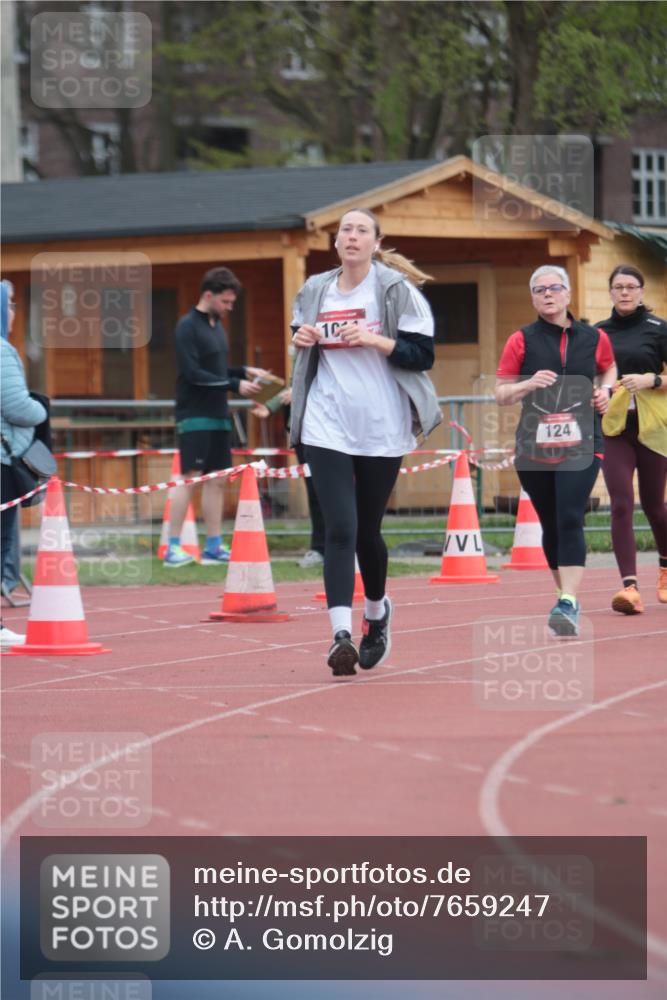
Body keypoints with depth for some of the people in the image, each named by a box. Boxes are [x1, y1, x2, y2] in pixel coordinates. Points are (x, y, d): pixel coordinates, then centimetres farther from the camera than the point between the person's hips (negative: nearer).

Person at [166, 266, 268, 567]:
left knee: (216, 479, 7)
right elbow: (193, 373, -17)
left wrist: (245, 371, 5)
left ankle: (214, 545, 10)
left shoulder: (216, 325, 15)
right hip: (194, 415, -8)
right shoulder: (188, 326, -10)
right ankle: (173, 547, -7)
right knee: (190, 476, -9)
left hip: (217, 415, 8)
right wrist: (235, 384, -18)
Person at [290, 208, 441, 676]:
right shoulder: (314, 292, 10)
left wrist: (374, 339, -19)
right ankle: (341, 633, -18)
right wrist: (302, 339, 1)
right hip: (327, 426, 2)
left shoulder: (397, 289, -2)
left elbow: (423, 354, -7)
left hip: (382, 428, -2)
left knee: (367, 530, 9)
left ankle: (377, 612, 37)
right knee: (340, 528, -12)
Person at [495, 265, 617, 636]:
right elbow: (501, 394, 1)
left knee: (570, 520, -17)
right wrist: (528, 384, -17)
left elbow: (609, 368, 26)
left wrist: (605, 390, 6)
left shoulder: (594, 338, 5)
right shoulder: (522, 341, 2)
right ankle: (566, 594, 27)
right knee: (551, 525, 10)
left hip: (581, 445, -2)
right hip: (534, 446, 2)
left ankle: (569, 604, -24)